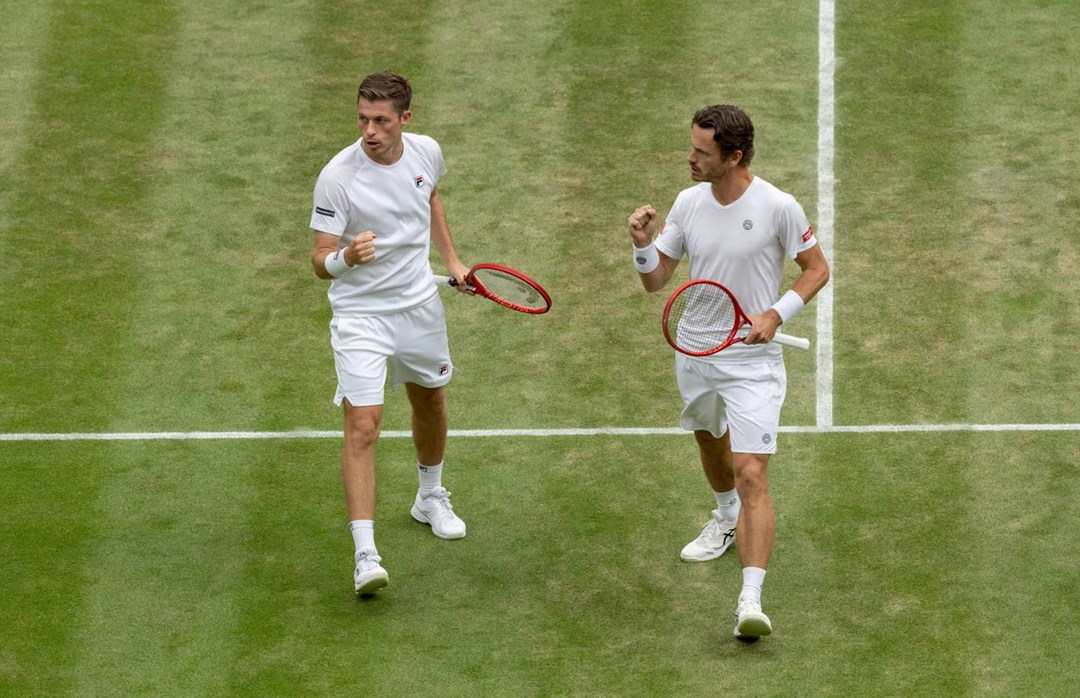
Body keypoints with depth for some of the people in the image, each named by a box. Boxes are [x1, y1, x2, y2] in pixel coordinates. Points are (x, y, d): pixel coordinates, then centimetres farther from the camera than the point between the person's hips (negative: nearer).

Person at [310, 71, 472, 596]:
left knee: (430, 402, 24)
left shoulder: (427, 153, -8)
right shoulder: (338, 176, -24)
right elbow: (320, 262, -22)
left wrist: (451, 259, 16)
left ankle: (430, 498, 52)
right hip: (360, 313, -5)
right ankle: (365, 556, -18)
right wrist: (345, 257, -43)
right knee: (362, 426, -15)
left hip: (419, 303, 5)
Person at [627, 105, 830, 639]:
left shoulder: (778, 208, -15)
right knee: (709, 441, 29)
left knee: (752, 476, -17)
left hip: (751, 360, -6)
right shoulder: (688, 203, -2)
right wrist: (643, 244, -17)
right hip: (694, 353, 6)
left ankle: (751, 600, -25)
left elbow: (817, 269, -3)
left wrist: (775, 315, -17)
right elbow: (656, 281, 4)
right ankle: (726, 518, 61)